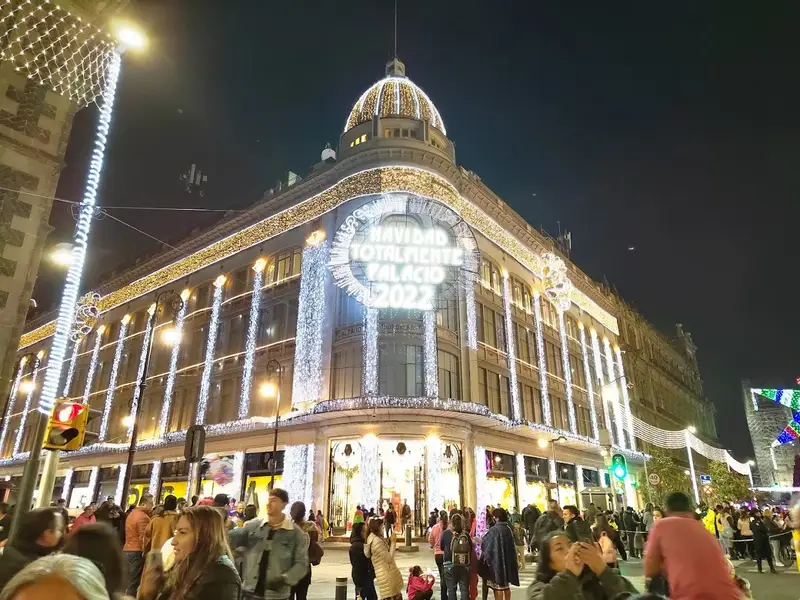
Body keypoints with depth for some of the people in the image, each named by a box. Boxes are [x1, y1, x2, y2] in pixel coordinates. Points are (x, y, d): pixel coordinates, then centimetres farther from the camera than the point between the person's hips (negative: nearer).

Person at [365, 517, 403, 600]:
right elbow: (389, 558, -18)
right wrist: (393, 542, -14)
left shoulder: (376, 539, 13)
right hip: (387, 576, -10)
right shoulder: (377, 541, -19)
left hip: (389, 575, 10)